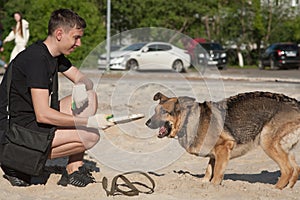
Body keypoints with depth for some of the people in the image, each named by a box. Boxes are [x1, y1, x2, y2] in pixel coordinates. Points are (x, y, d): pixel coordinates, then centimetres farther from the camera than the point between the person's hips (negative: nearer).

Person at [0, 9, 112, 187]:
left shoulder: (57, 55, 9)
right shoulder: (36, 58, -21)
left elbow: (85, 81, 19)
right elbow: (42, 115, -27)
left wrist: (82, 89, -7)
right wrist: (89, 121, -25)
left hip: (33, 120, 10)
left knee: (90, 97, 7)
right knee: (90, 136, -17)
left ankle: (74, 169, 3)